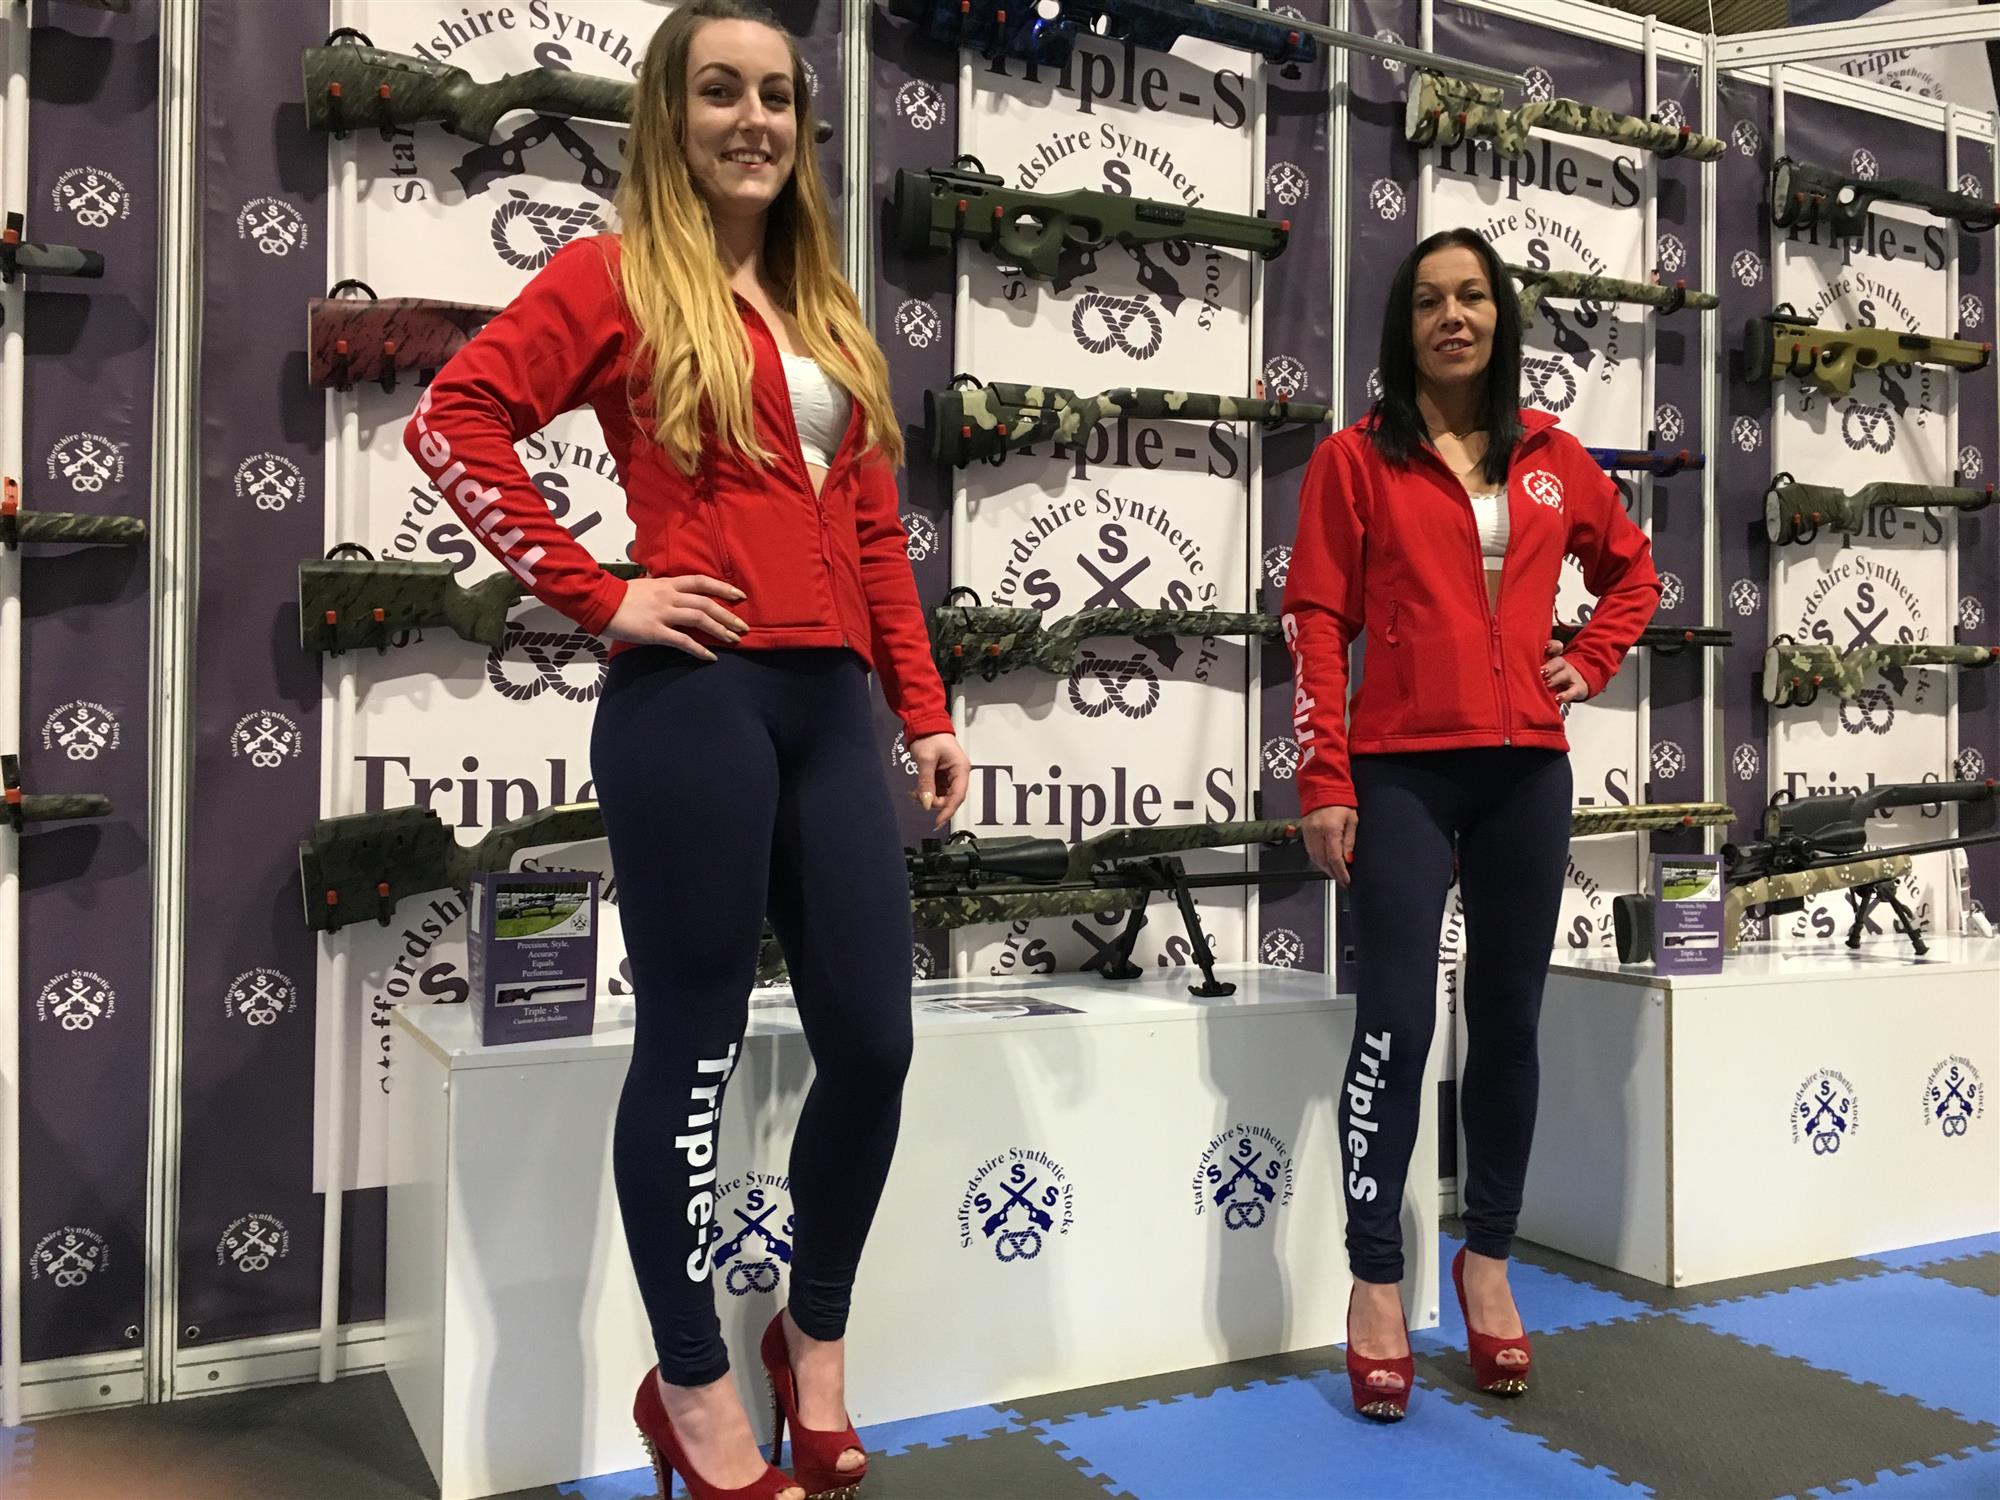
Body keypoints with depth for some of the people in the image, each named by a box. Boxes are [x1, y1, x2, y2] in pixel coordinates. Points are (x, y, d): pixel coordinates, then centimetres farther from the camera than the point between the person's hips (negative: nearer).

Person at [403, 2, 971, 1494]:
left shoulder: (829, 313, 20)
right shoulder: (614, 274, 2)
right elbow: (456, 418, -8)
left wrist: (926, 709, 12)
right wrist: (597, 594, -11)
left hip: (828, 704, 6)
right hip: (692, 696, -6)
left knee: (873, 1037, 6)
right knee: (693, 1048, 2)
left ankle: (816, 1338, 29)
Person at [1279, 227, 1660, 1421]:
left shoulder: (1553, 457, 12)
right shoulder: (1357, 459, 1)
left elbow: (1633, 570, 27)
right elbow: (1317, 624, -4)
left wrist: (1590, 662, 9)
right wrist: (1325, 783, -11)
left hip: (1527, 770, 4)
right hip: (1402, 773, -4)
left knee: (1510, 1018, 8)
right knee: (1398, 1020, -6)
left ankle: (1489, 1260, 23)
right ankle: (1377, 1282, 6)